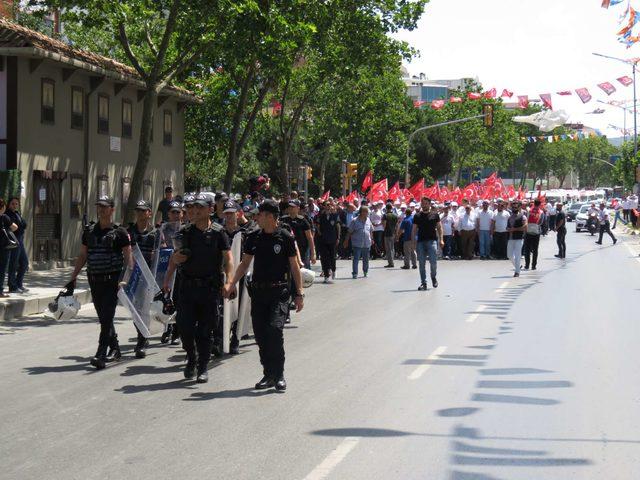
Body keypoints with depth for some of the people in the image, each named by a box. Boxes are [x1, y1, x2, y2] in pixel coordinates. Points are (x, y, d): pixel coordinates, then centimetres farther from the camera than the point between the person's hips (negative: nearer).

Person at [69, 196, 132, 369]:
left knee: (107, 317, -12)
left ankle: (101, 355, -16)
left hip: (112, 280, -5)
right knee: (103, 317, 12)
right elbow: (82, 256, 16)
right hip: (94, 280, 5)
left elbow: (128, 257, -4)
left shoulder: (119, 232, -3)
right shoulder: (89, 231, 11)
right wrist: (73, 277, 11)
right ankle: (114, 348, 28)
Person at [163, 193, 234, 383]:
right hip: (187, 286, 2)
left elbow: (228, 258, -4)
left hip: (210, 287, -2)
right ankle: (191, 359, 21)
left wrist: (228, 282, -17)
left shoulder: (218, 232, 0)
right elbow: (174, 258, 13)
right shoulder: (185, 232, 8)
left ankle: (203, 367, 13)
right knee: (184, 326, -3)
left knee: (205, 330, 2)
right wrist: (166, 280, 4)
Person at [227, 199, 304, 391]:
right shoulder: (253, 238, 9)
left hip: (279, 291, -5)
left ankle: (279, 375, -7)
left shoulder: (285, 237, -3)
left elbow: (294, 266, 0)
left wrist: (299, 293, -1)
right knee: (260, 334, 4)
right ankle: (268, 375, 15)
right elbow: (245, 263, 15)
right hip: (258, 291, 5)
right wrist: (233, 283, 3)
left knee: (274, 329, -18)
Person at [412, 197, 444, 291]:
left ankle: (433, 277, 17)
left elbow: (439, 227, 9)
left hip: (432, 240, -2)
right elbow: (414, 230, 12)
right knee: (421, 263, 1)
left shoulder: (434, 215, 7)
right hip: (421, 241, 2)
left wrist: (441, 239, 0)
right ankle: (423, 283, 7)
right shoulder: (417, 216, 10)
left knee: (433, 262, -10)